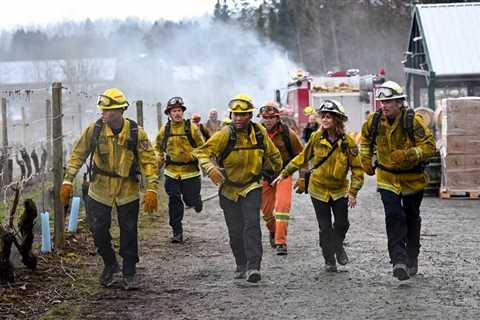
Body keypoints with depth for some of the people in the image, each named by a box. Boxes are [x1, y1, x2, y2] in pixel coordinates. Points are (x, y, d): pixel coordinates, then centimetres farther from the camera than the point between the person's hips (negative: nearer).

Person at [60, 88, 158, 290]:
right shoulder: (94, 129, -10)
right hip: (99, 191, 1)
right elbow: (78, 155, -2)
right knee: (98, 231, 4)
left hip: (128, 192, -1)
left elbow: (148, 161, -10)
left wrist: (151, 189, -18)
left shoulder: (136, 133, -13)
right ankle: (110, 265, 29)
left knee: (129, 233, 5)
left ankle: (129, 274, 20)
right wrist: (68, 181, -5)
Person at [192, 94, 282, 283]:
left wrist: (277, 171, 26)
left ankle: (253, 267, -21)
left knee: (252, 225, -17)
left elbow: (272, 154, 13)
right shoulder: (225, 134, -17)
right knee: (235, 231, 7)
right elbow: (202, 152, -21)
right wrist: (210, 168, -39)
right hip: (229, 188, 0)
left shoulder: (259, 133, -6)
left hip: (251, 187, 0)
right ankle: (241, 266, 26)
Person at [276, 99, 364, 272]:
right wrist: (285, 173, 6)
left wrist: (353, 192, -15)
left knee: (342, 224, 6)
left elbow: (357, 169, -8)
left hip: (340, 190, 0)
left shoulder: (348, 142, -14)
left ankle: (338, 246, 38)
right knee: (325, 227, 3)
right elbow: (303, 157, 5)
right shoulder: (316, 137, -9)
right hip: (319, 188, 0)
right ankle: (329, 260, 18)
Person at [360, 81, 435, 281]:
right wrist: (366, 160, 9)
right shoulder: (374, 121, -9)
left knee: (411, 218, 16)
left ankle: (412, 259, 35)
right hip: (387, 178, 1)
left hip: (412, 178, -1)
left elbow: (429, 146, -24)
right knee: (394, 217, -17)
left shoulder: (413, 121, -21)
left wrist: (407, 155, -37)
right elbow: (366, 137, 14)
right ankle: (399, 262, -24)